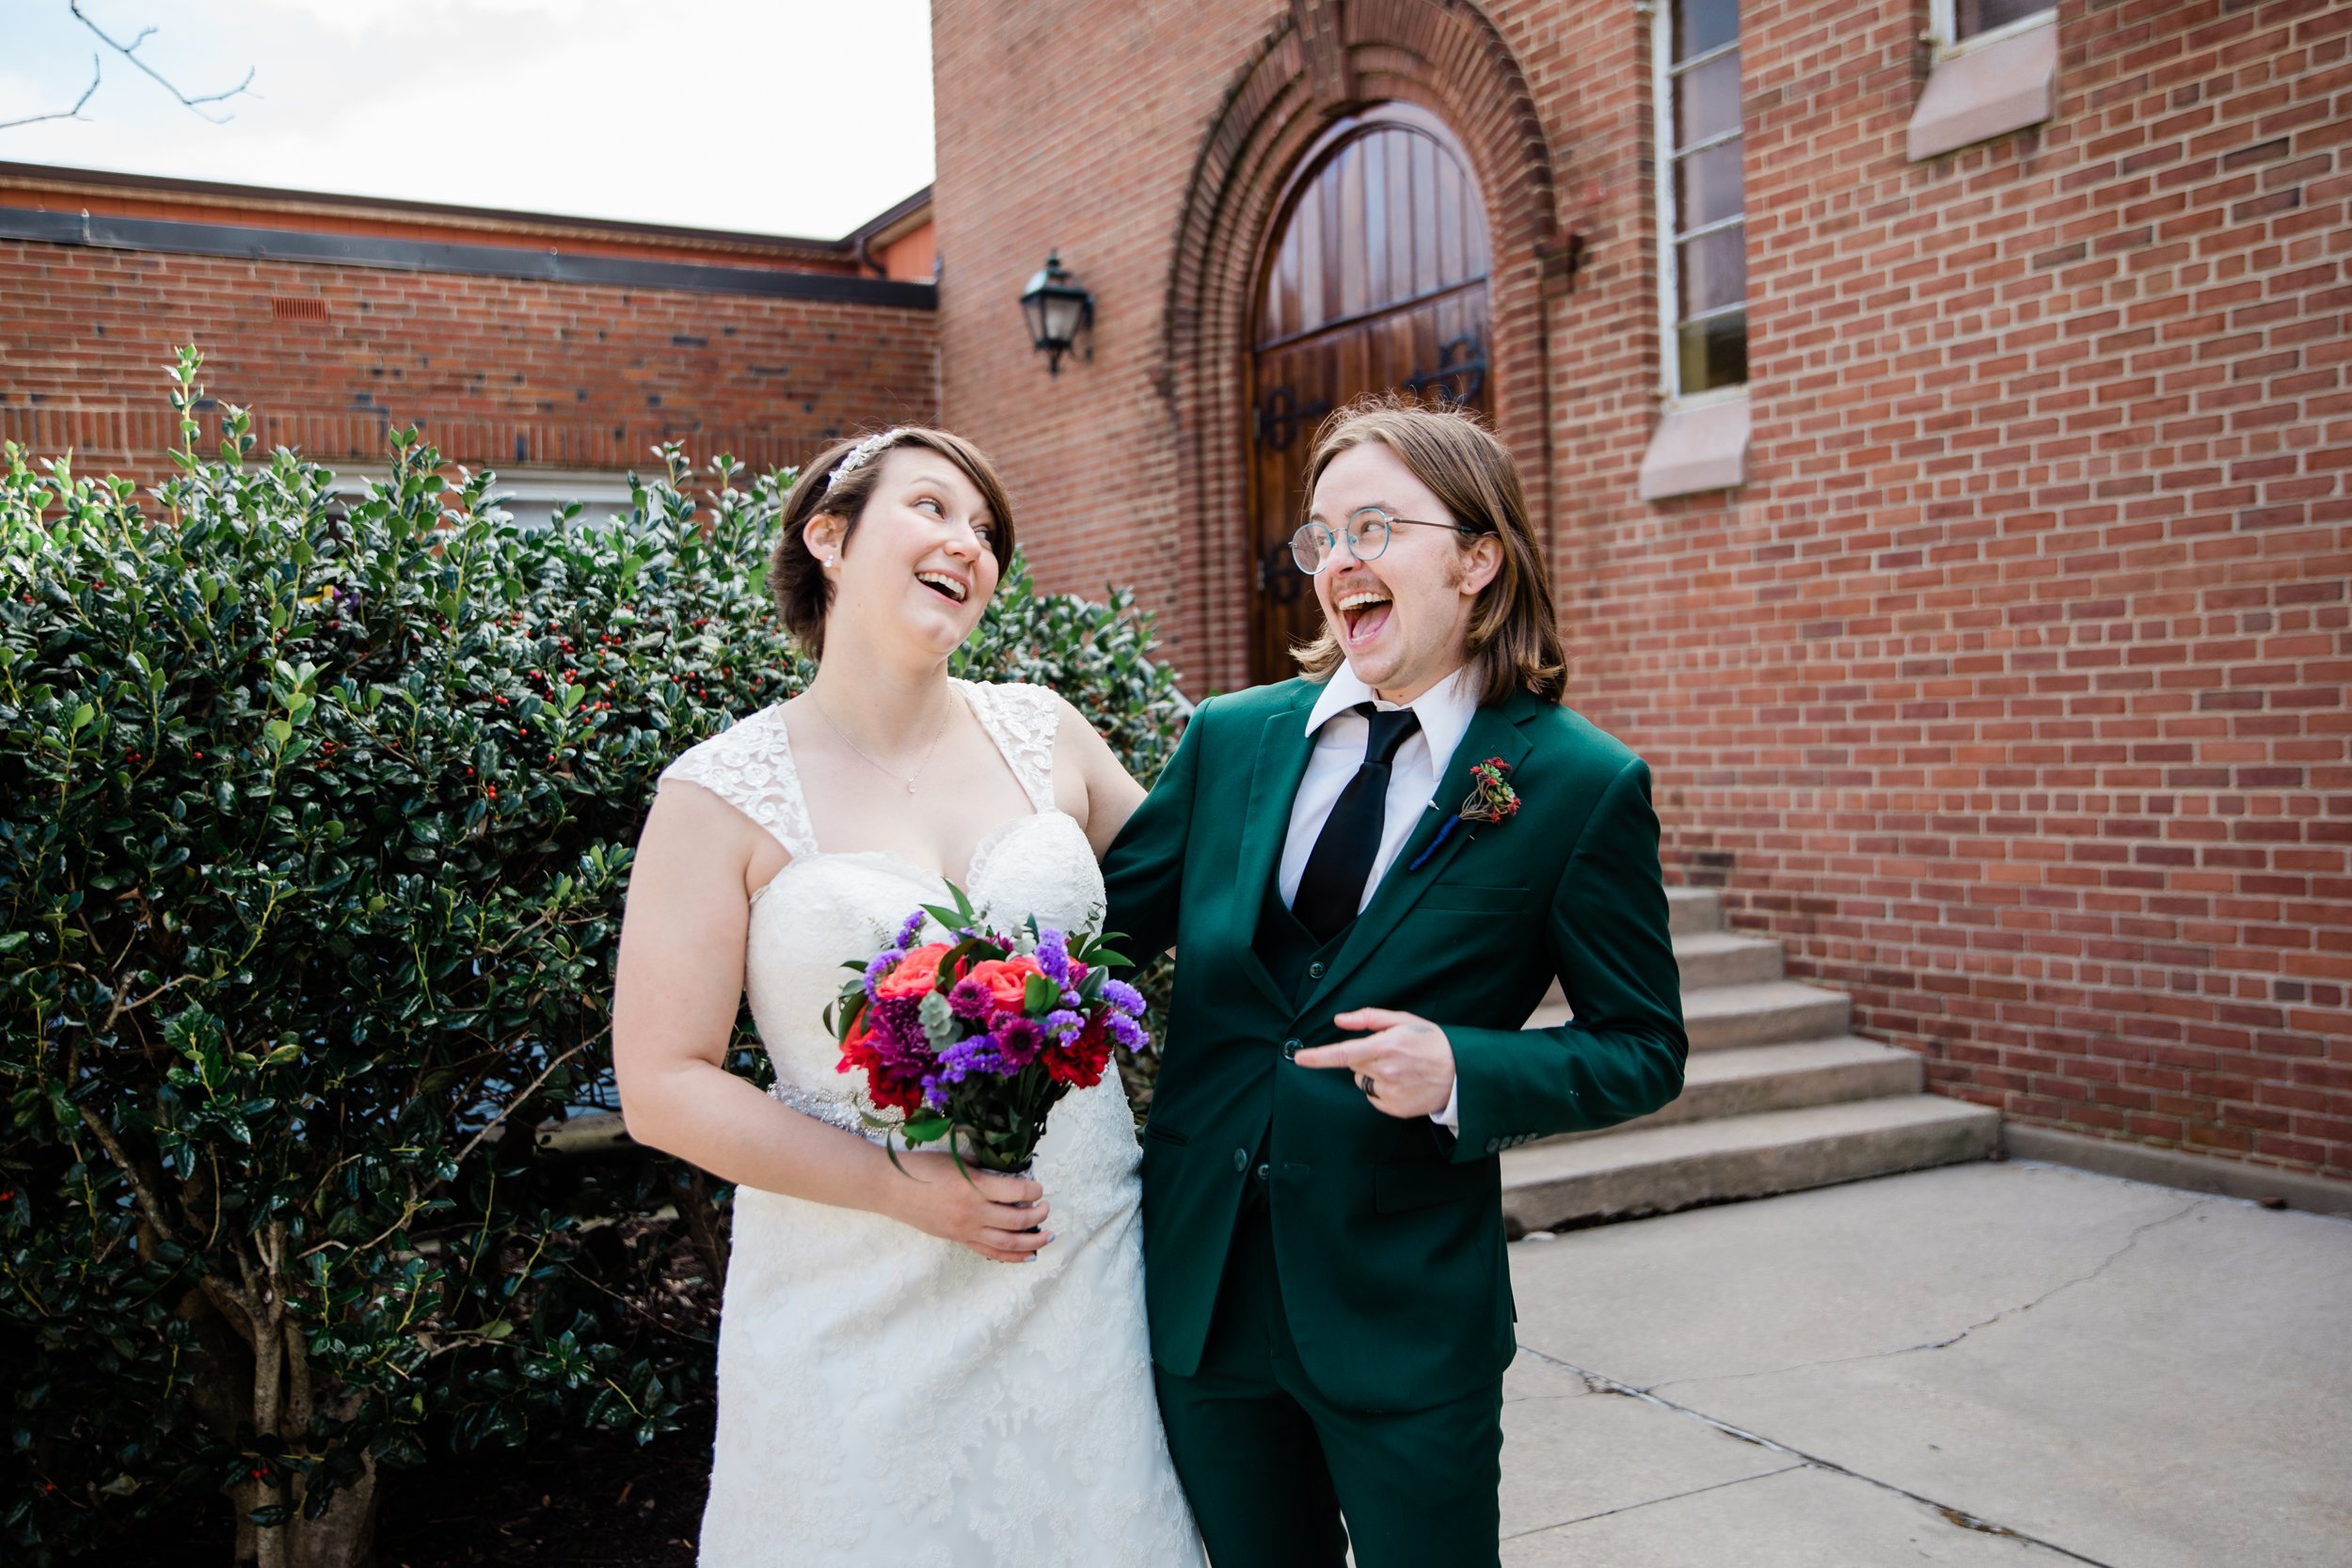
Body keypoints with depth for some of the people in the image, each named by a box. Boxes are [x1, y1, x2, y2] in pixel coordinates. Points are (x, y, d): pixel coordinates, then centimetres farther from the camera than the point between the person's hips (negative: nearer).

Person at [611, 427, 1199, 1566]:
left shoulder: (1040, 731, 3)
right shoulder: (727, 794, -7)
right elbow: (663, 1086, -8)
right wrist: (902, 1185, -14)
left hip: (1083, 1256, 4)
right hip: (861, 1298, -3)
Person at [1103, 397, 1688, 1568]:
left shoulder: (1581, 785, -9)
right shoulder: (1228, 738, 2)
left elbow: (1643, 1050, -4)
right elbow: (1098, 922, 7)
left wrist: (1461, 1073, -21)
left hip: (1408, 1320, -3)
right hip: (1202, 1287, 4)